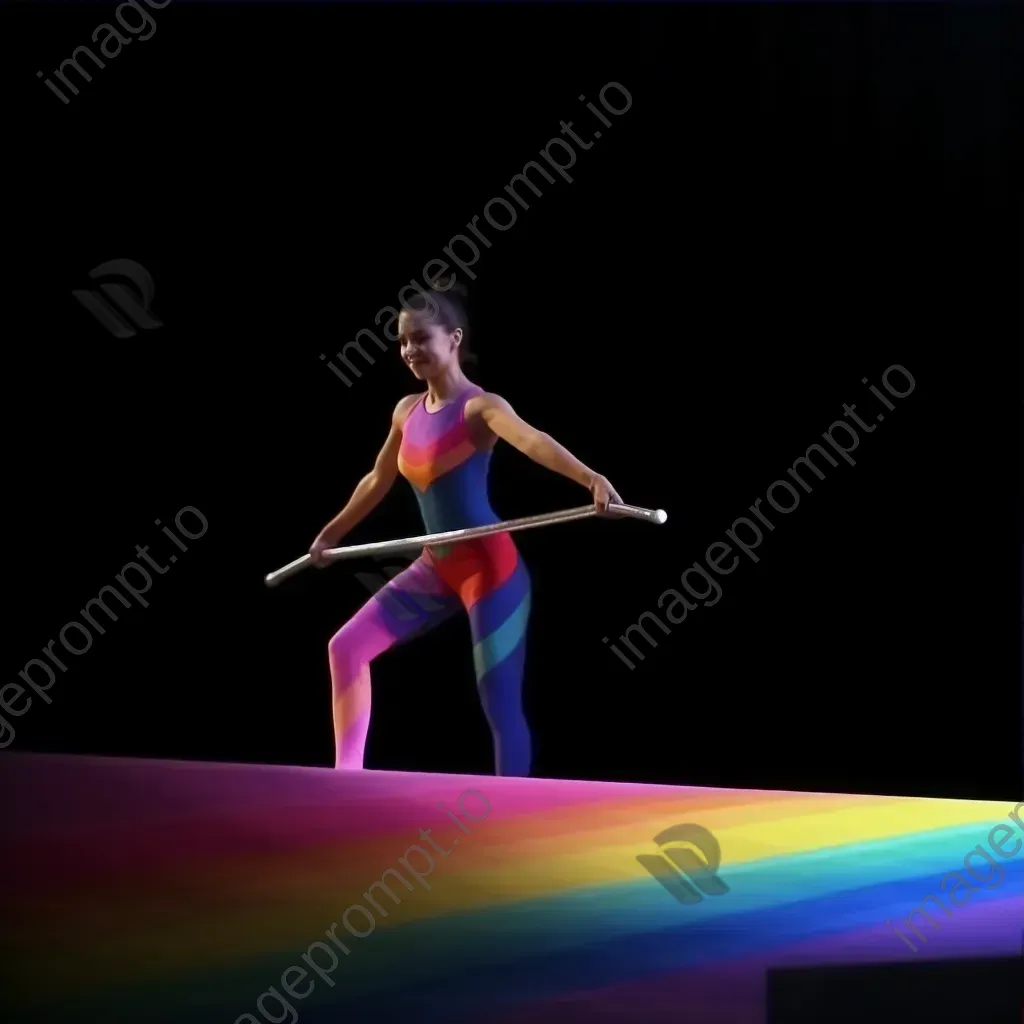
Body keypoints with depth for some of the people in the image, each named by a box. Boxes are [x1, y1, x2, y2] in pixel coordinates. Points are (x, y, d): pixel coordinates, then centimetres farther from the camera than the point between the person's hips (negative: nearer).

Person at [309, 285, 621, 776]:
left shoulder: (480, 406, -14)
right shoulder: (407, 411, 9)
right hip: (436, 568, 8)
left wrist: (591, 479, -53)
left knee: (499, 701, -7)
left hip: (488, 567, -8)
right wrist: (332, 532, 38)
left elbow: (535, 442, -34)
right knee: (346, 647, 8)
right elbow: (378, 480, 26)